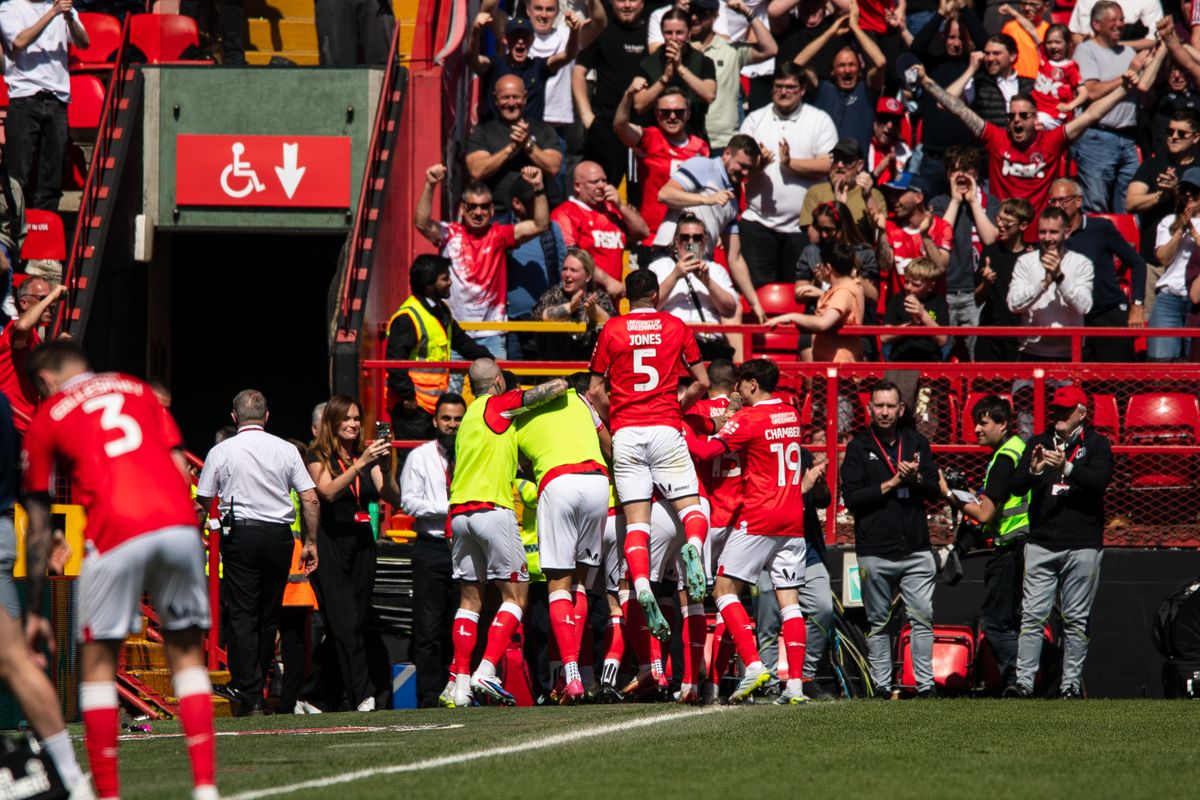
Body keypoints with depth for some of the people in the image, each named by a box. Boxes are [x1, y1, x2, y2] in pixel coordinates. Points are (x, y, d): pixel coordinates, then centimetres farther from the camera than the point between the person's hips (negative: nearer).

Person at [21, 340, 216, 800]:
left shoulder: (47, 418, 18)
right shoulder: (137, 390, 26)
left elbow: (38, 524, 19)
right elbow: (181, 470, 17)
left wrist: (34, 611, 22)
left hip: (115, 534, -3)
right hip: (180, 522, 3)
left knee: (98, 664, 10)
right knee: (187, 655, 15)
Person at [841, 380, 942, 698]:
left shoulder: (917, 444, 12)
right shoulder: (858, 448, 3)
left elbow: (936, 490, 8)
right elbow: (851, 498, -6)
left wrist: (916, 479, -12)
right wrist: (890, 485, -12)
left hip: (916, 550, 2)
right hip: (875, 550, -2)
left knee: (922, 617, -4)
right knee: (878, 623, 4)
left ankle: (925, 684, -1)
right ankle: (881, 686, 9)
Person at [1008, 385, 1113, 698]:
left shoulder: (1096, 445, 4)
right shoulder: (1038, 443, 12)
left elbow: (1100, 481, -13)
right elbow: (1016, 486, 2)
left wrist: (1066, 467, -28)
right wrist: (1034, 469, -20)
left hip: (1082, 545, -2)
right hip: (1041, 543, 2)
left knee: (1076, 619, 2)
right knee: (1032, 616, -4)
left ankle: (1071, 684, 6)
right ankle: (1023, 682, -7)